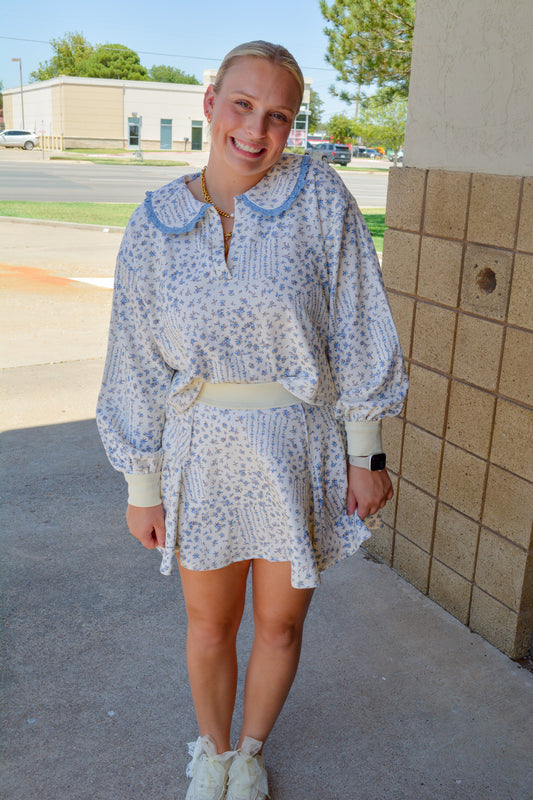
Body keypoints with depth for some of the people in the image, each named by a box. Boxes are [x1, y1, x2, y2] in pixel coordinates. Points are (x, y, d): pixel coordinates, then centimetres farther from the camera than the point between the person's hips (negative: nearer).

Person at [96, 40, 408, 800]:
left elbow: (357, 335, -5)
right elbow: (137, 365, 0)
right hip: (200, 452, 1)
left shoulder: (320, 198, -9)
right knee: (210, 627, 18)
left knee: (280, 624, 17)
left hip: (300, 452, 0)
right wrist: (142, 487, 2)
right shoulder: (155, 224, -5)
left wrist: (366, 454, -4)